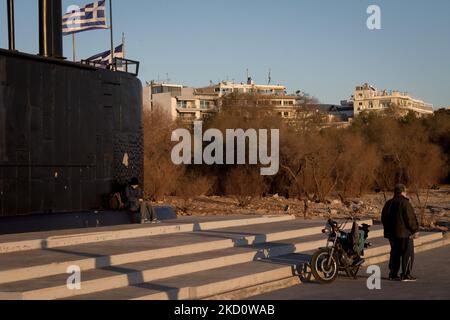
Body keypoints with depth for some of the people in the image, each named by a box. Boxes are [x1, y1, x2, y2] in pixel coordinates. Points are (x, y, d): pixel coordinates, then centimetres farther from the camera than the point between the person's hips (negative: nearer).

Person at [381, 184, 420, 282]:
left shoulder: (389, 203, 11)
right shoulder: (405, 203, -14)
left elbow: (384, 218, 17)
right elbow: (410, 218, -16)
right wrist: (415, 230, -8)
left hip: (391, 233, 8)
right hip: (404, 233, -8)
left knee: (395, 253, 14)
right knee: (408, 254, -1)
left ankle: (393, 274, 14)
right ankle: (406, 275, -3)